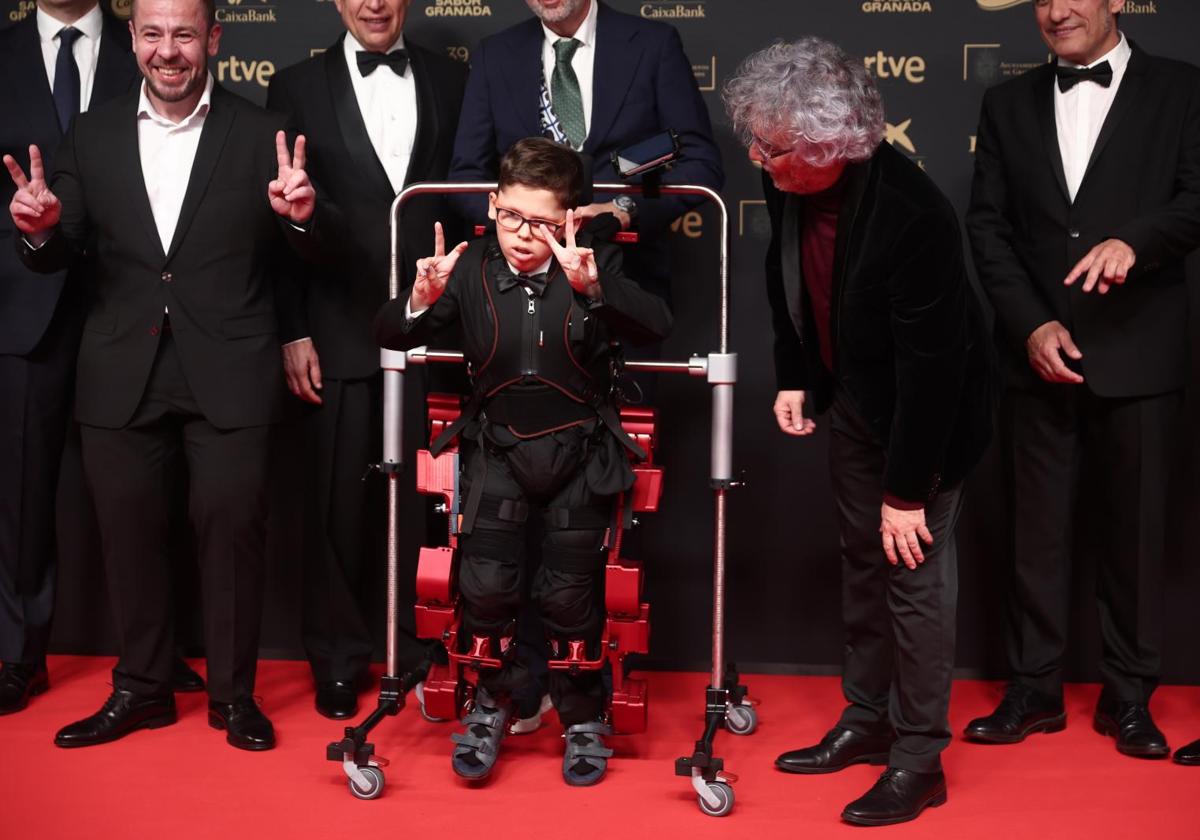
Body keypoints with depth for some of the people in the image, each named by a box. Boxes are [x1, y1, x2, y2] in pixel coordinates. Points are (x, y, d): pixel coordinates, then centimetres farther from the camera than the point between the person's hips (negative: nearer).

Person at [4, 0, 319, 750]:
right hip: (123, 375, 3)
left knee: (232, 528, 3)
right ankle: (142, 688, 27)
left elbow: (301, 250, -3)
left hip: (228, 375, -2)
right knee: (130, 532, 11)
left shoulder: (261, 134, 0)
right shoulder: (92, 136, 7)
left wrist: (301, 215, -25)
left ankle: (234, 693, 19)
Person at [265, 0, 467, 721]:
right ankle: (339, 662, 20)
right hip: (343, 330, -1)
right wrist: (293, 332, -3)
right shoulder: (298, 88, 5)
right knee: (340, 502, 6)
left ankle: (423, 648, 22)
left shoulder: (452, 81, 9)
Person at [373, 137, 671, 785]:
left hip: (579, 451, -1)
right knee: (484, 582, -13)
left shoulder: (593, 264, -7)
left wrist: (593, 288, -40)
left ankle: (582, 719, 22)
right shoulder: (471, 268, -4)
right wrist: (422, 299, -28)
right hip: (499, 447, 1)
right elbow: (390, 335, -6)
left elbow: (655, 326, -23)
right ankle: (491, 697, 15)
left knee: (569, 592, -2)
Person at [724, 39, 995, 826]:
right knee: (862, 562, 18)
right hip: (852, 399, 7)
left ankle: (919, 759, 16)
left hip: (928, 407, -7)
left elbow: (929, 364, -29)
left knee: (916, 576, 1)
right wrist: (793, 376, 4)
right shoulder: (789, 181, -15)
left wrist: (907, 489, -23)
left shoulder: (913, 216, -34)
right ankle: (868, 720, 35)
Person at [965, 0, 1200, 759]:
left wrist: (1133, 240, -26)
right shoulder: (1009, 104, 11)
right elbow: (988, 226, 6)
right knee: (1037, 530, 6)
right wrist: (1031, 325, -6)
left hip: (1137, 354, -2)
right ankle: (1035, 690, 16)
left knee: (1134, 529, 4)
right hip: (1038, 353, 2)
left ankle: (1129, 697, 16)